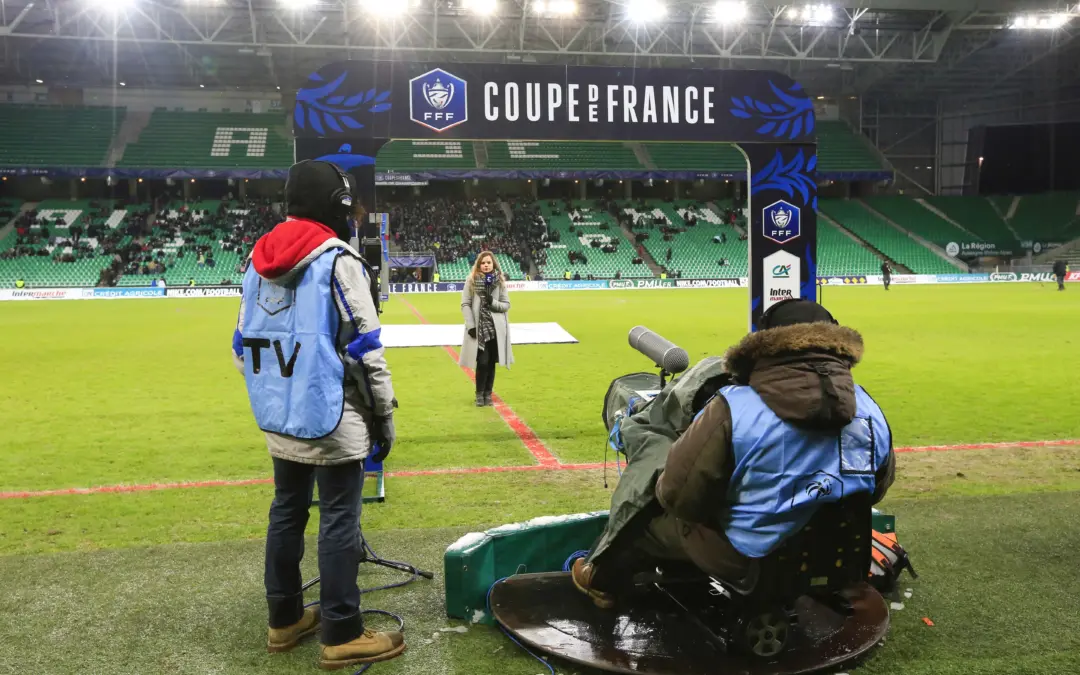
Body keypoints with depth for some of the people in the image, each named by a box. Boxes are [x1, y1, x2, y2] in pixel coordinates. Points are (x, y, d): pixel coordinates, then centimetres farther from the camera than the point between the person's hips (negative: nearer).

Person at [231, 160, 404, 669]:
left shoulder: (258, 261, 9)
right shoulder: (339, 260, -13)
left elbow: (243, 348, 13)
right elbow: (365, 350, -15)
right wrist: (384, 415, -7)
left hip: (278, 419, 8)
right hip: (332, 419, -7)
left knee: (287, 512, 17)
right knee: (339, 521, 1)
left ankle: (284, 619, 29)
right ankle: (341, 636, 9)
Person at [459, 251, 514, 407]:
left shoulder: (500, 281, 4)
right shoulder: (472, 280, -1)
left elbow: (506, 305, 5)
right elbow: (465, 304, -2)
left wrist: (493, 302, -14)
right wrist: (470, 325, -10)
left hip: (496, 328, 2)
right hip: (479, 328, -2)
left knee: (491, 363, 7)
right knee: (483, 362, -9)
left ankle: (488, 394, 22)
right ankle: (479, 394, 10)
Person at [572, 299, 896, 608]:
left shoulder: (734, 408, -27)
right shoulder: (871, 412, -9)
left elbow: (681, 496, -22)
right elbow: (877, 487, 9)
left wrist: (663, 490, 2)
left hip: (744, 561, -6)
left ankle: (603, 579, 42)